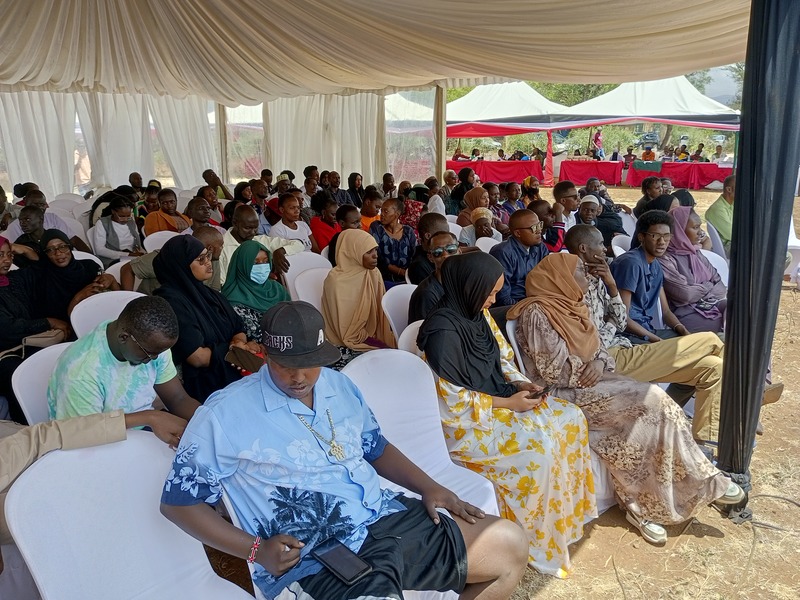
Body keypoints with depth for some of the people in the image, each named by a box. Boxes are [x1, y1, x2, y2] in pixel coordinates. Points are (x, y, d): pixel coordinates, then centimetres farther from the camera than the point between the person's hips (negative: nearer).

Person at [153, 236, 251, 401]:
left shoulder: (209, 294, 13)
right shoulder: (172, 301, -13)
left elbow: (239, 330, 13)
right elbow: (198, 357, -18)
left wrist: (239, 342, -10)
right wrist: (236, 348, -4)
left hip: (234, 372, 8)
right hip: (204, 387, -8)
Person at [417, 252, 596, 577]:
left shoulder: (479, 314, 2)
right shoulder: (443, 331, -25)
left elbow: (502, 358, 14)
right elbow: (453, 401, -21)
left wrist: (519, 383, -5)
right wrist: (507, 403, -17)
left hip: (497, 397, 9)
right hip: (465, 421, -9)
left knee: (571, 419, -3)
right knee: (539, 448, -24)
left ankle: (568, 513, 11)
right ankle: (537, 539, -2)